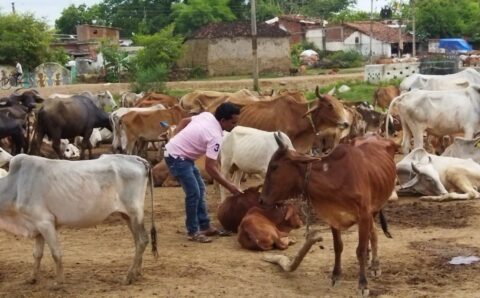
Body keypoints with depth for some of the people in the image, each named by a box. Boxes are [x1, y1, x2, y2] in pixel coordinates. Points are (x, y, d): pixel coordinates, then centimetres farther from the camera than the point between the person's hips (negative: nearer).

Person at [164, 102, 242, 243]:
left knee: (199, 189, 14)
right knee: (193, 193, -13)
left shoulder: (206, 115, -1)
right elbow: (210, 168, -27)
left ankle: (204, 226, 22)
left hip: (178, 153, 10)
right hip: (177, 158, -10)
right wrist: (229, 186, -22)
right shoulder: (215, 136, -26)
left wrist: (176, 139, 19)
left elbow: (185, 121, 14)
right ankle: (193, 232, -2)